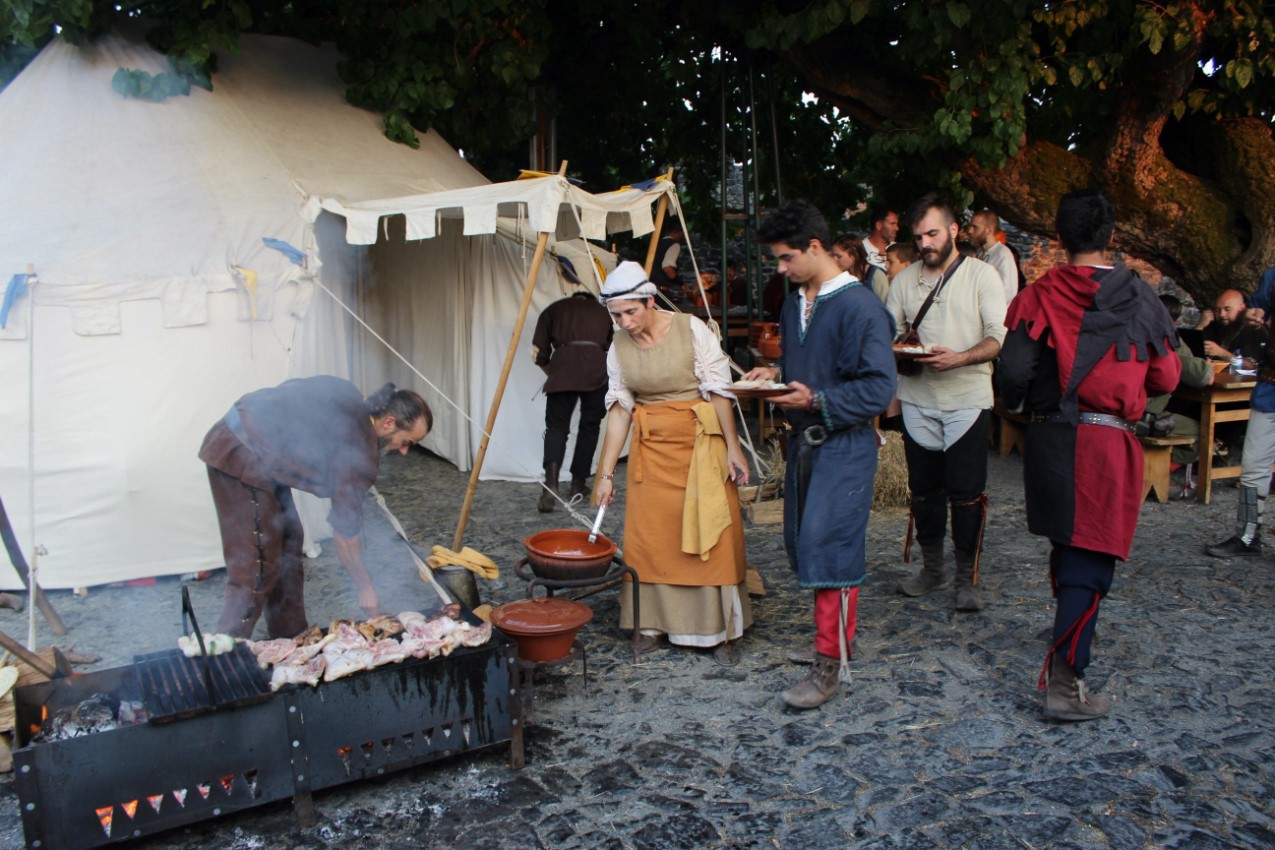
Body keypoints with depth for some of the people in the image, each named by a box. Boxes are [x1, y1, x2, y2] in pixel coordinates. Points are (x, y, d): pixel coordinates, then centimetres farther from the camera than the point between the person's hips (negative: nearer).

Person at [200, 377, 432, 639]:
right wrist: (366, 588, -1)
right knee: (255, 572, -8)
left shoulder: (354, 404, 6)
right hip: (241, 458, -10)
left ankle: (289, 638, 25)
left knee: (288, 539, 15)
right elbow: (344, 533, -12)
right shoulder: (360, 450, -17)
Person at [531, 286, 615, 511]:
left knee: (556, 428, 4)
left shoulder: (554, 309, 24)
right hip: (597, 370, 1)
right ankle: (578, 482, 23)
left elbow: (538, 353, 16)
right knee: (589, 426, 16)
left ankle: (551, 484, -15)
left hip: (563, 368, -1)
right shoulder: (603, 312, 29)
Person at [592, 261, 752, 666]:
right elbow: (620, 409, 4)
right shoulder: (618, 348, 1)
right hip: (649, 447, 4)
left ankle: (723, 631, 12)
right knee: (648, 537, 5)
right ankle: (653, 623, 21)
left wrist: (732, 447, -8)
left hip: (700, 443, -4)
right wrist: (606, 472, 2)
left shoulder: (691, 329, -10)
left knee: (710, 538, -1)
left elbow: (719, 391, -7)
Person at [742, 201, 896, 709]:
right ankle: (838, 636, 29)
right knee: (804, 542, 13)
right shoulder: (794, 305, 11)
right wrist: (775, 373, 4)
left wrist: (816, 400, -23)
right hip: (803, 440, 9)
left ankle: (831, 662, 0)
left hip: (844, 444, -9)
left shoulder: (859, 306, -15)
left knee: (827, 544, -10)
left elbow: (879, 387, -18)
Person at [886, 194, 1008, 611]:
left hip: (967, 399, -4)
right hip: (917, 399, 4)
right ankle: (932, 568, 26)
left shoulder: (982, 275, -1)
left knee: (966, 492, -1)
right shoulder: (904, 279, 11)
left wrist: (959, 358, -25)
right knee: (924, 490, 11)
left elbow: (999, 338, -8)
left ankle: (967, 578, 11)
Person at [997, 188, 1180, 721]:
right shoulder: (1138, 299, -3)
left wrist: (1016, 402, 12)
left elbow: (1013, 372, -11)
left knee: (1066, 542, 23)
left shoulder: (1039, 296, -4)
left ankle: (1070, 631, 45)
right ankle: (1063, 681, -9)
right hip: (1107, 441, -3)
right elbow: (1166, 378, 4)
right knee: (1091, 557, -2)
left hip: (1049, 437, 3)